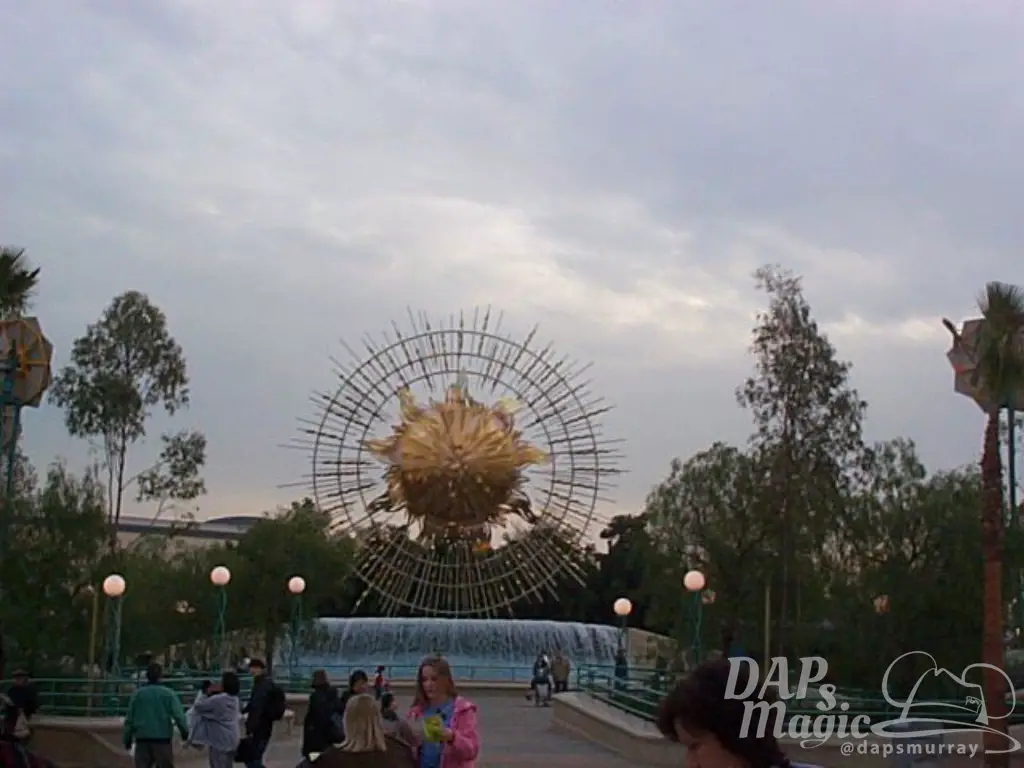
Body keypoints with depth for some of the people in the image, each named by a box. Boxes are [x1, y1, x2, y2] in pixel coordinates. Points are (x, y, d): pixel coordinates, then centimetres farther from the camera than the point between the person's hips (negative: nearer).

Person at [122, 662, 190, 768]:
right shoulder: (168, 694, -2)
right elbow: (178, 715, -9)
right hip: (163, 739, -2)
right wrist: (185, 731, 6)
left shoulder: (137, 694, 5)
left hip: (142, 740, 2)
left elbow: (130, 718, 6)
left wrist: (127, 738, 15)